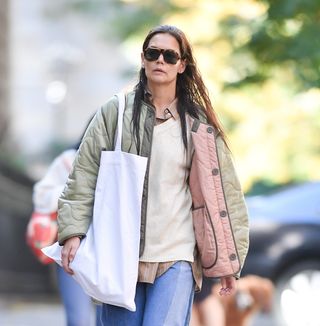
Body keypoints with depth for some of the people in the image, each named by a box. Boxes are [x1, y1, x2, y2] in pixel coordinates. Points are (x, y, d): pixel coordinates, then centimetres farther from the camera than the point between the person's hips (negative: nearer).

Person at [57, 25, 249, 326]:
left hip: (176, 257, -1)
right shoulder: (115, 113, 6)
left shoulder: (198, 125, 5)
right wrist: (73, 232, -9)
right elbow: (84, 176, 3)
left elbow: (219, 190, 5)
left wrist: (228, 262, 3)